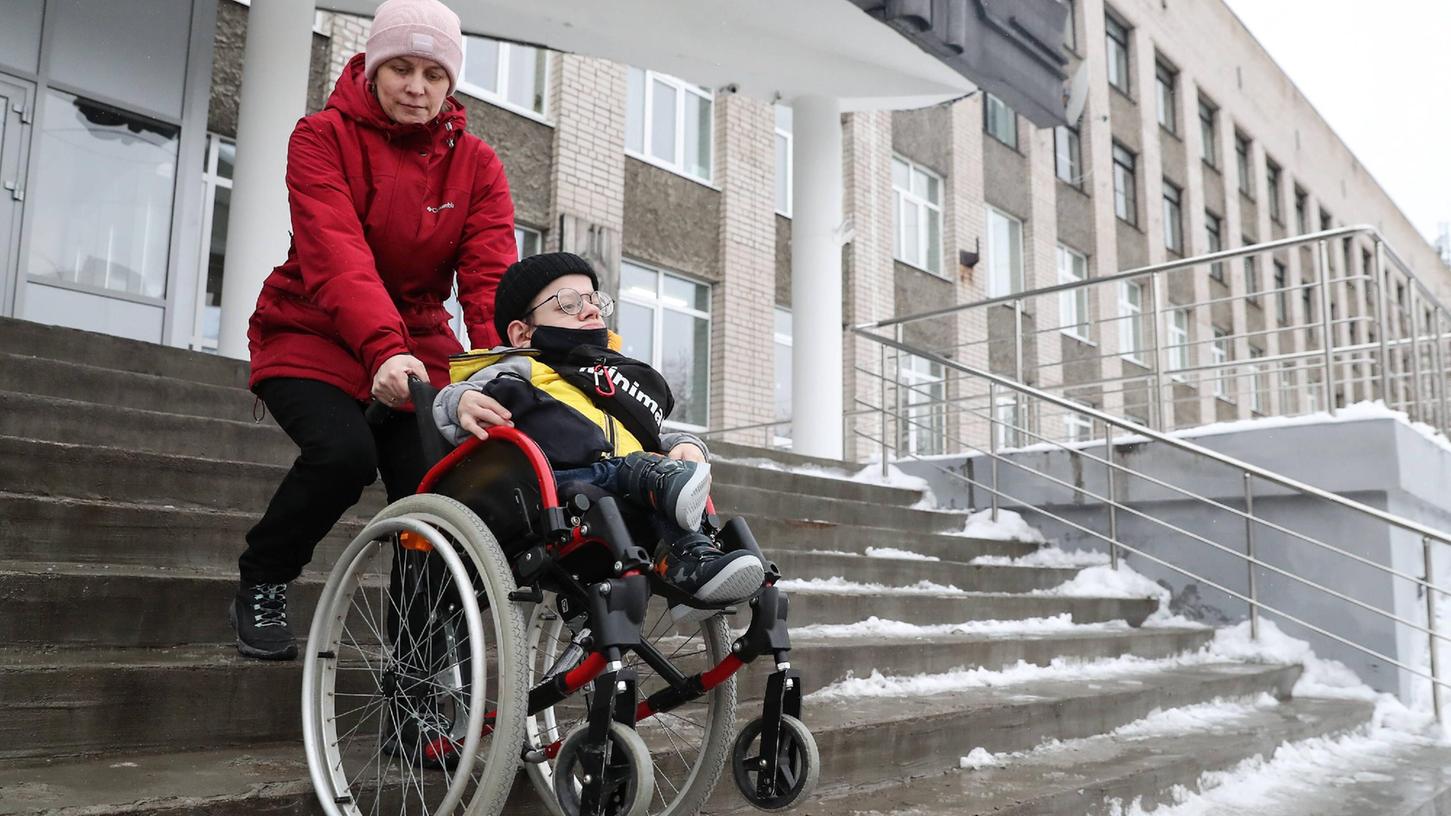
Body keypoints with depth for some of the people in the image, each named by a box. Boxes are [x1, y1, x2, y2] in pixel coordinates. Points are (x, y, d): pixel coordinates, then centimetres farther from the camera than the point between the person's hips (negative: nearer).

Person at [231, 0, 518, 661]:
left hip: (418, 343, 3)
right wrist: (382, 348, -43)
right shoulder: (324, 137, -9)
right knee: (343, 452, -29)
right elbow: (336, 254, -26)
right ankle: (261, 583, 1)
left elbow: (490, 274, -13)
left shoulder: (477, 165, 1)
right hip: (312, 336, -2)